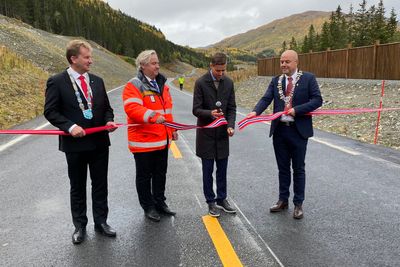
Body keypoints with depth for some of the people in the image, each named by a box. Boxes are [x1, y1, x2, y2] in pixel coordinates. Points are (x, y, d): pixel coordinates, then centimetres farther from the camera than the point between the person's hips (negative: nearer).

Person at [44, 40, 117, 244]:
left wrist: (109, 121, -7)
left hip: (99, 142, 4)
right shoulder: (57, 82, -7)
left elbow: (106, 107, 13)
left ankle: (101, 222, 28)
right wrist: (70, 126, -21)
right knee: (77, 187, 12)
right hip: (75, 143, -4)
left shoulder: (97, 81, 7)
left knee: (100, 185, 12)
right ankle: (80, 226, 27)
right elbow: (50, 111, -7)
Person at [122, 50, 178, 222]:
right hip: (143, 140, -7)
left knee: (160, 174, 18)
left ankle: (160, 203, 33)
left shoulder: (162, 84, 13)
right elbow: (132, 109, -27)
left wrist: (172, 129, 18)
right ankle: (148, 207, 23)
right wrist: (153, 116, -40)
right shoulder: (133, 86, -12)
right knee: (144, 176, 8)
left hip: (162, 140, 7)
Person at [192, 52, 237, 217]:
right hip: (206, 134, -3)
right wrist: (210, 113, -30)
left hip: (222, 134, 4)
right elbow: (196, 110, -11)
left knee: (222, 170, 12)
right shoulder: (201, 83, -10)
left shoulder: (228, 83, 2)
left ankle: (221, 199, 27)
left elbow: (232, 108, 4)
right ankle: (211, 202, 21)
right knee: (208, 171, 6)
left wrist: (230, 126, -12)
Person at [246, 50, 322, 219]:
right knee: (283, 168, 15)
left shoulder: (308, 78, -2)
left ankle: (298, 204, 22)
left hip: (298, 131, -3)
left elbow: (317, 100, -8)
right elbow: (266, 99, -5)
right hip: (279, 130, 3)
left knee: (298, 169, 8)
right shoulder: (276, 81, 7)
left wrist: (297, 110, -19)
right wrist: (255, 112, -24)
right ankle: (283, 200, 29)